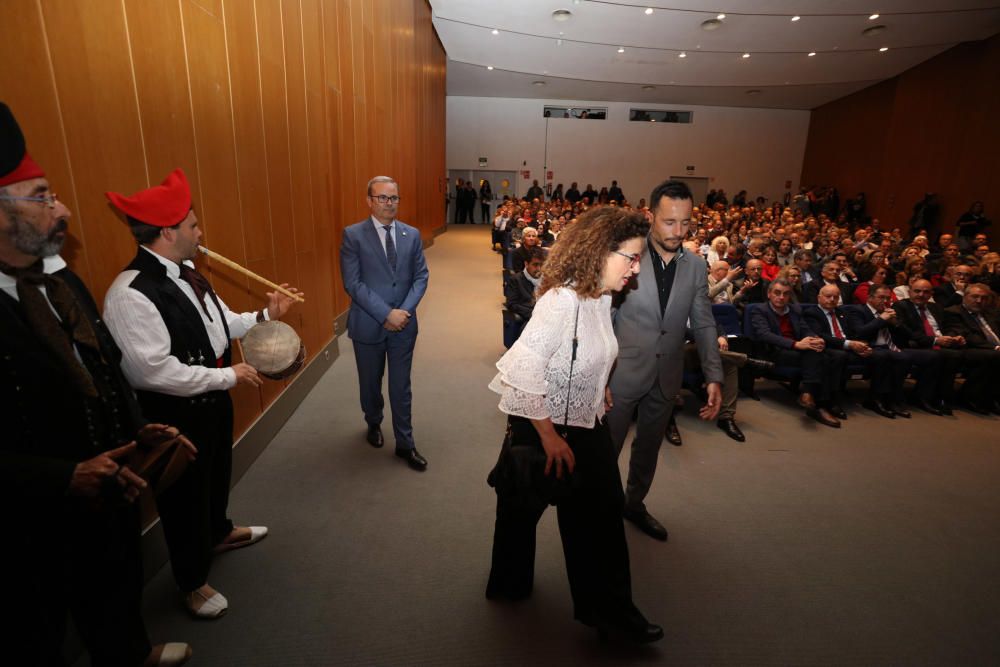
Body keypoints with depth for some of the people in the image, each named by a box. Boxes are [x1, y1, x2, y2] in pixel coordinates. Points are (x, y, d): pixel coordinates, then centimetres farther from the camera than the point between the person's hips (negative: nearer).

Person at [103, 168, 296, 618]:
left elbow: (219, 322, 11)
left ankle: (218, 532, 57)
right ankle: (193, 582, 37)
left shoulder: (186, 271, 1)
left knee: (217, 473, 29)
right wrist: (228, 376, -23)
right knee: (185, 493, 13)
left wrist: (264, 316, -2)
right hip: (176, 413, -8)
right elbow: (155, 371, -30)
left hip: (214, 397, 9)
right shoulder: (131, 295, -28)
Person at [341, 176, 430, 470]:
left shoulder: (412, 234, 3)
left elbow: (421, 277, 1)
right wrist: (386, 314, -19)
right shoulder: (353, 235, -7)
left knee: (401, 386, 9)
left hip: (404, 323, 2)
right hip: (368, 324, -1)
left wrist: (404, 310, -13)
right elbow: (352, 283, -13)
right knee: (370, 383, 18)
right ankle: (374, 424, 45)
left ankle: (405, 443, 23)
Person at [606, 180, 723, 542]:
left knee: (649, 448, 22)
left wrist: (713, 377, -4)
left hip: (666, 377, 4)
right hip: (623, 372, -4)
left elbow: (703, 325, 4)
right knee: (606, 447, 11)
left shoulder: (696, 266, -1)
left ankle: (634, 503, 45)